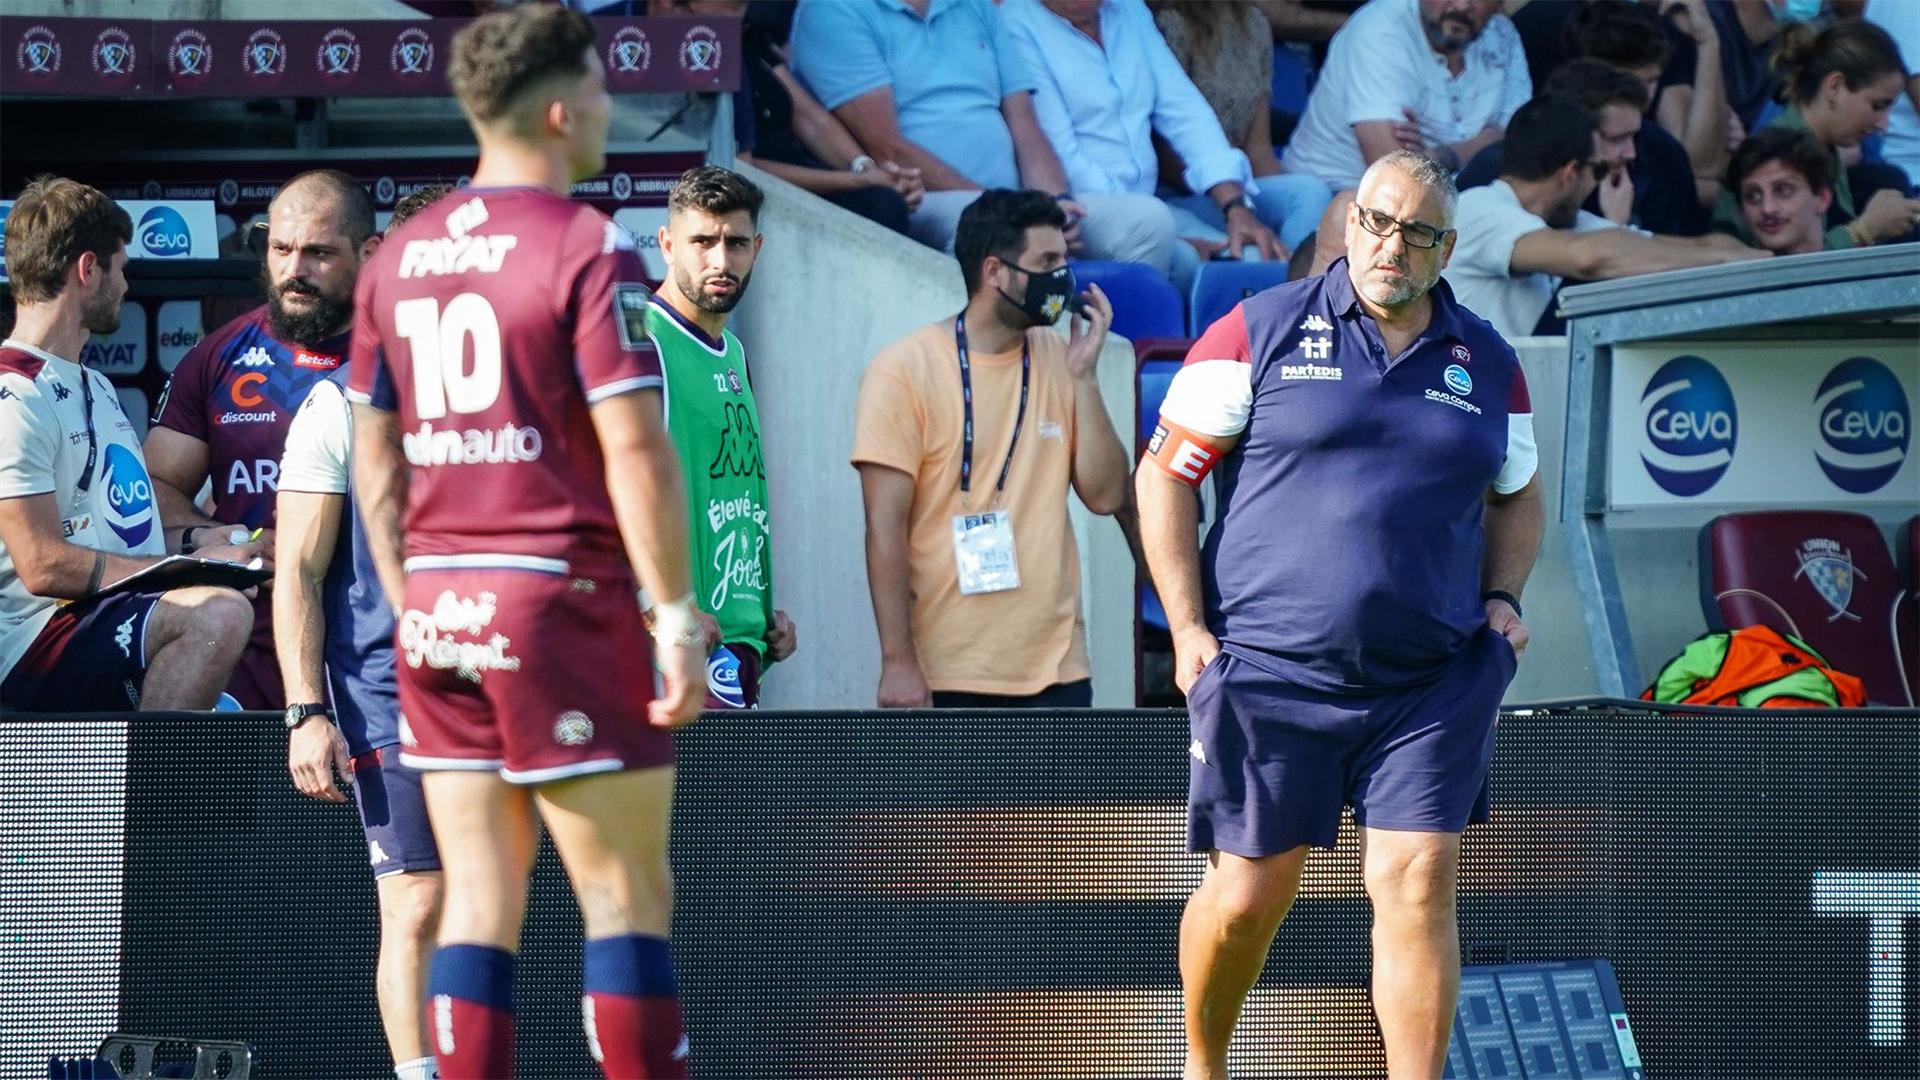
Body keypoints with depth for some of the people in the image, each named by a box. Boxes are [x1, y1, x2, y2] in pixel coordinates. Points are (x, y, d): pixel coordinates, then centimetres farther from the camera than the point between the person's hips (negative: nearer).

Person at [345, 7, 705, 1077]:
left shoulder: (400, 255, 11)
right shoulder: (588, 247, -9)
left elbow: (376, 455, 15)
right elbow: (633, 447, -15)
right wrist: (678, 617, -12)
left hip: (437, 607, 6)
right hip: (561, 595, -6)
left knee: (478, 902, 7)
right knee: (627, 895, -1)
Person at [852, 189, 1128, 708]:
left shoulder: (1057, 359, 8)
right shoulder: (906, 371, -6)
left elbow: (1105, 494, 5)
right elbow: (886, 528, -10)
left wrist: (1083, 375, -4)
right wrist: (898, 661, -15)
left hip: (1055, 669, 5)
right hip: (947, 677, -5)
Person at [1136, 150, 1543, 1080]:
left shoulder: (1488, 365, 11)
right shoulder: (1260, 334, 0)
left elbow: (1518, 498, 26)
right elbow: (1163, 474, 2)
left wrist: (1502, 597, 8)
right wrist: (1188, 627, -6)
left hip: (1434, 681, 2)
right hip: (1268, 670, -2)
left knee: (1417, 886, -8)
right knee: (1248, 893, 4)